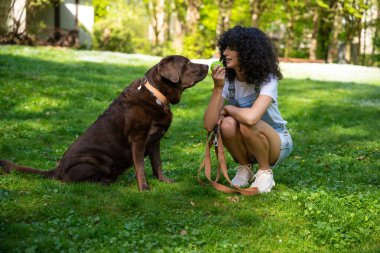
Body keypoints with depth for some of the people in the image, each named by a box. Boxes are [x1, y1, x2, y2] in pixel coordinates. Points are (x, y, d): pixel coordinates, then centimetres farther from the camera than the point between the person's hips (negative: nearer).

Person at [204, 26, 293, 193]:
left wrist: (227, 108, -22)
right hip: (247, 147, 4)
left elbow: (251, 117, -43)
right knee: (228, 124, -28)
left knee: (247, 125, -34)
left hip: (277, 143, -4)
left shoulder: (267, 79, -23)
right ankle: (244, 168, -1)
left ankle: (265, 172, -8)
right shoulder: (227, 80, -10)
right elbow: (209, 125, -20)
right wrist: (217, 88, -28)